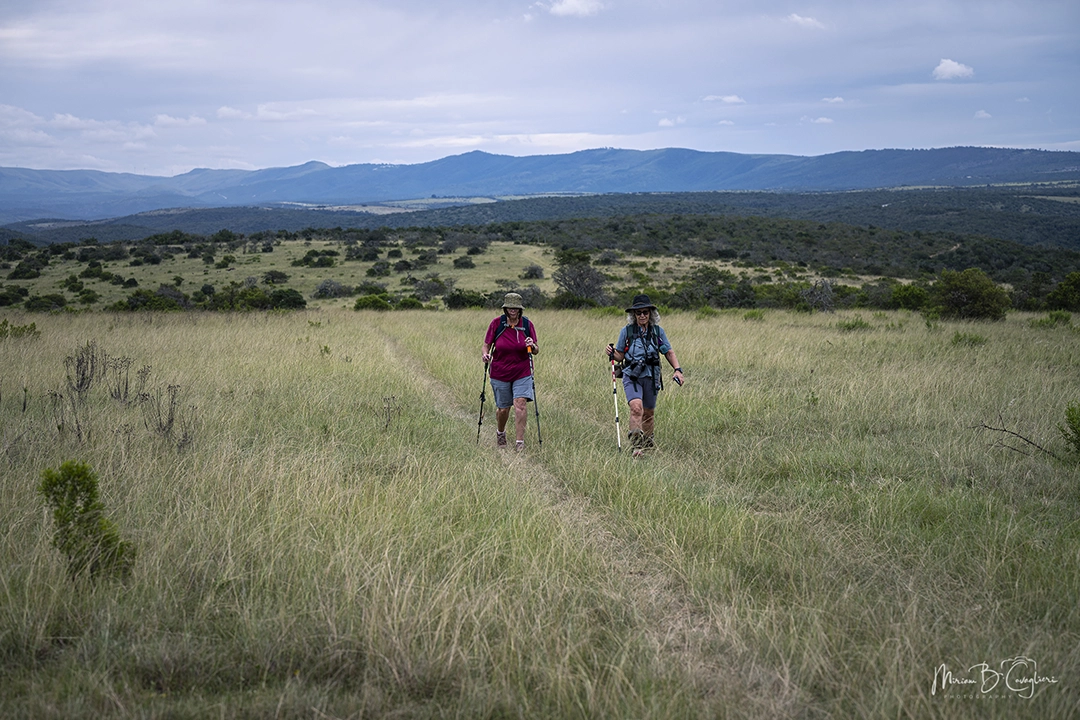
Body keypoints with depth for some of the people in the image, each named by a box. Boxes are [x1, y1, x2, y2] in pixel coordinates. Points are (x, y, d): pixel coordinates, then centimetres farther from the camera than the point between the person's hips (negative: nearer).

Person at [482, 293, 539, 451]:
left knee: (520, 403, -16)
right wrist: (486, 354, -20)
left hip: (522, 373, 0)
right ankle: (500, 433, 40)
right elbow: (487, 344, 2)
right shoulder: (497, 323, -6)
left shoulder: (527, 324, -3)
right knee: (503, 408, 9)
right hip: (500, 373, 0)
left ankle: (520, 441, -12)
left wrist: (532, 346, -19)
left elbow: (536, 350, 4)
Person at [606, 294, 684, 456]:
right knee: (636, 407, -24)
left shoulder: (658, 331, 3)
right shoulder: (626, 331, -1)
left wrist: (677, 370, -5)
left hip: (651, 377, 3)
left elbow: (669, 353, 8)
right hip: (631, 377, -2)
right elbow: (620, 356, 5)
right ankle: (636, 444, -24)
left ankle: (648, 441, 37)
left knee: (649, 412, 15)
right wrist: (612, 354, -16)